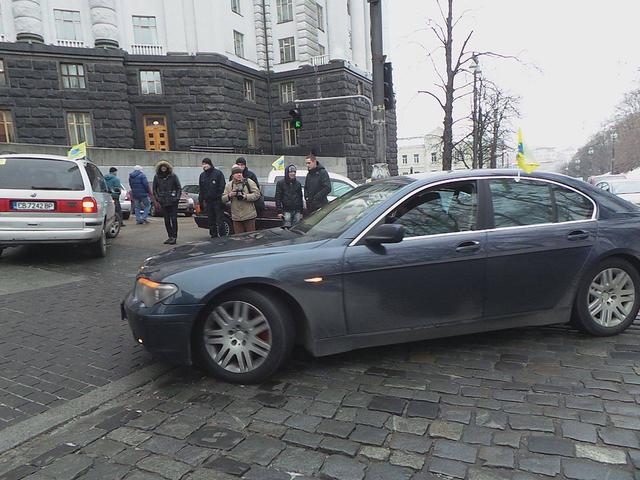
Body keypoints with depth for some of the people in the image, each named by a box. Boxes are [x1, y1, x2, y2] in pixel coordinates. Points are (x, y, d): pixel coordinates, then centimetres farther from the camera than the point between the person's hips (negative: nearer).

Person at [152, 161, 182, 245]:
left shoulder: (173, 176, -3)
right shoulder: (157, 177, 3)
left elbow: (179, 188, 3)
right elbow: (154, 189, 11)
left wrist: (177, 198, -5)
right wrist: (156, 200, 5)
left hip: (173, 202, -3)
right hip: (163, 202, 3)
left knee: (173, 219, -5)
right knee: (166, 220, 7)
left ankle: (174, 237, -1)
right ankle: (170, 236, 16)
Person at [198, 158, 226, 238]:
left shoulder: (218, 173, -4)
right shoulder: (202, 175, 13)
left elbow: (222, 187, -8)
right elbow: (201, 190, 17)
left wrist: (222, 199, -14)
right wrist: (201, 201, 11)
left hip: (217, 201, -5)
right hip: (208, 202, 6)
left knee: (220, 220, -5)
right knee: (211, 221, 11)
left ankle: (222, 236, 0)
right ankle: (213, 236, 19)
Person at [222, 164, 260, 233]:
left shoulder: (249, 182, 0)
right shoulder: (229, 185, 10)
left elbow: (257, 194, -7)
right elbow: (223, 199, 10)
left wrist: (246, 196, -19)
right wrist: (229, 195, -11)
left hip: (249, 216, -3)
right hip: (236, 217, 3)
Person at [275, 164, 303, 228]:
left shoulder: (298, 183, 12)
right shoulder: (280, 183, 1)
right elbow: (278, 198, -2)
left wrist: (301, 211, 12)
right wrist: (279, 211, -9)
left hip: (297, 211, 4)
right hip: (286, 211, -3)